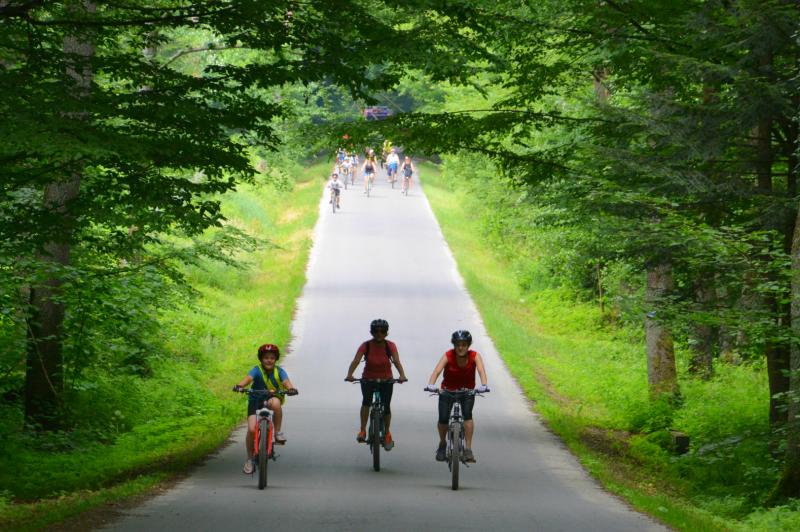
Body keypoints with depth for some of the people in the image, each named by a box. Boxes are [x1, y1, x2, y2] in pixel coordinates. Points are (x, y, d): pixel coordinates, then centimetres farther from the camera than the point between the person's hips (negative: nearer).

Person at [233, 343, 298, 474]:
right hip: (256, 401, 0)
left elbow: (286, 381, -26)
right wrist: (239, 386, -54)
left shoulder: (279, 371, -9)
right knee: (252, 429, -18)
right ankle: (250, 459, 2)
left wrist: (291, 389, -50)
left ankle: (278, 432, -19)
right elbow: (248, 378, -33)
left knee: (276, 403, -37)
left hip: (272, 398, 1)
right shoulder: (257, 370, -14)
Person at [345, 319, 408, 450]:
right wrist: (349, 374, -43)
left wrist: (402, 375, -43)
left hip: (386, 380, 0)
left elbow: (396, 361, -25)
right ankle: (362, 430, -16)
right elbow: (356, 361, -25)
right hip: (368, 379, 0)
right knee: (366, 400, -26)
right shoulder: (366, 346, -13)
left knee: (386, 407, -7)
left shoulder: (390, 346, -12)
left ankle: (387, 433, 18)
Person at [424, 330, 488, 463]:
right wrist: (431, 385, -53)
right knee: (443, 418, -15)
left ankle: (468, 449, -21)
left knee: (467, 413, -26)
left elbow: (481, 371, -33)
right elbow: (437, 371, -33)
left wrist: (483, 385, -53)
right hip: (448, 390, 0)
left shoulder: (474, 356, -18)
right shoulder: (448, 356, -20)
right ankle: (442, 444, 15)